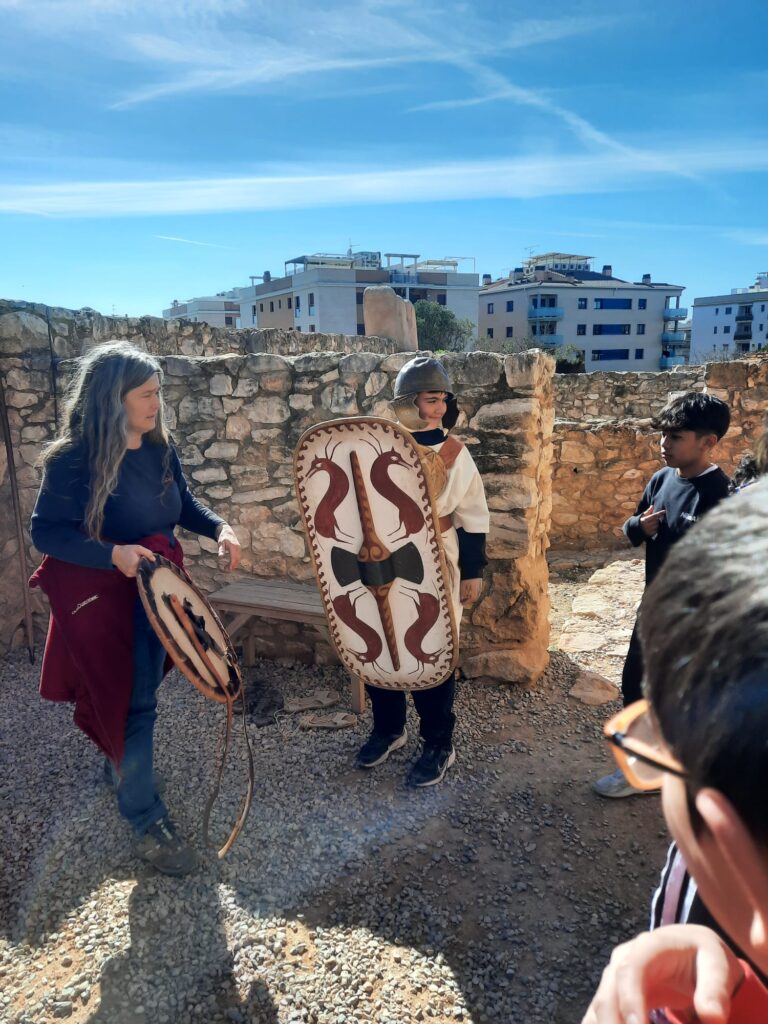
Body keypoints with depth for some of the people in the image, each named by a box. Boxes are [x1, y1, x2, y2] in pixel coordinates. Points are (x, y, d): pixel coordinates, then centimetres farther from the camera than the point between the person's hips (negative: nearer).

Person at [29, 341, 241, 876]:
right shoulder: (73, 459, -20)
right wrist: (113, 553, -31)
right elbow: (46, 532, -18)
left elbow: (183, 504, 10)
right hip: (102, 597, -6)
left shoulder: (159, 449, -2)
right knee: (131, 702, 0)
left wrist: (219, 528, -10)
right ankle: (147, 821, 16)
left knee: (138, 692, 23)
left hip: (155, 589, 7)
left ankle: (122, 767, 51)